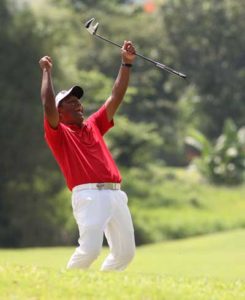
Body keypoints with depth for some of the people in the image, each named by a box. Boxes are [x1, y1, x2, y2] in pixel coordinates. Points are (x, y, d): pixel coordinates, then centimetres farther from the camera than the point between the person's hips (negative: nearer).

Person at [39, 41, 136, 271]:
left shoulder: (93, 126, 25)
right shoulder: (58, 133, 7)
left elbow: (116, 98, 23)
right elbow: (48, 106, -10)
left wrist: (126, 64, 17)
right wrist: (46, 71, -5)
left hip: (115, 194, 7)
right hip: (88, 195, -7)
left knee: (125, 252, 5)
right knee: (90, 249, -20)